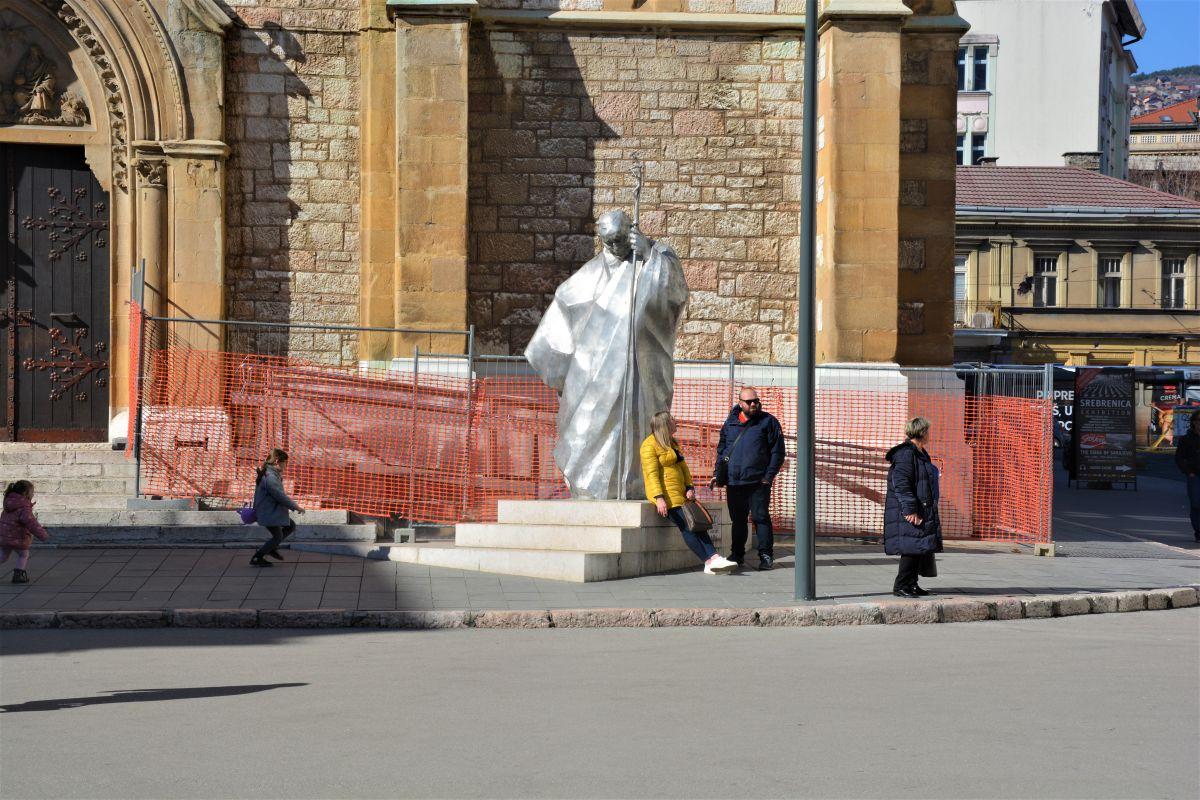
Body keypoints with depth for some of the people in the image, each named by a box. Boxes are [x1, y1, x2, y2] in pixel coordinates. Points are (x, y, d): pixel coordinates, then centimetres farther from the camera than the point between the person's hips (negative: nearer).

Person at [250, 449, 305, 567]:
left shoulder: (273, 474, 6)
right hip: (269, 513, -10)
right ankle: (257, 558, 15)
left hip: (274, 511, 10)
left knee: (291, 526, 18)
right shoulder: (270, 477, -28)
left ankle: (272, 547, 25)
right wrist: (296, 507, -18)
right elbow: (280, 496, -26)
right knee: (278, 536, 4)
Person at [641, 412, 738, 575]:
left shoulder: (672, 443, 21)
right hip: (665, 494, -8)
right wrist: (659, 498, -25)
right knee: (687, 527, -17)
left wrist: (690, 487, 1)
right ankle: (709, 561, -22)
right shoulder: (650, 445, -6)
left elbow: (683, 466, 18)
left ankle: (714, 558, -25)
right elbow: (652, 474, -15)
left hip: (679, 493, 8)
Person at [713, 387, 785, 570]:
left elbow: (777, 452, -2)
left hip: (758, 482, -4)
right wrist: (718, 473, 9)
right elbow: (721, 450, 20)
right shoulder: (730, 423, 13)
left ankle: (766, 555, 1)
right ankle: (737, 554, 21)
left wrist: (769, 476, -9)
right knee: (737, 520, 11)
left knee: (761, 518, -4)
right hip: (733, 483, 4)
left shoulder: (768, 422, 1)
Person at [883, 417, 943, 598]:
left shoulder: (921, 454, 18)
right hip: (908, 513, -10)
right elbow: (901, 484, -21)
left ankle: (911, 584, 16)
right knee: (912, 548, -12)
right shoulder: (905, 454, -15)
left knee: (919, 548, 10)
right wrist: (910, 510, -24)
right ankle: (900, 586, -8)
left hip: (922, 511, 10)